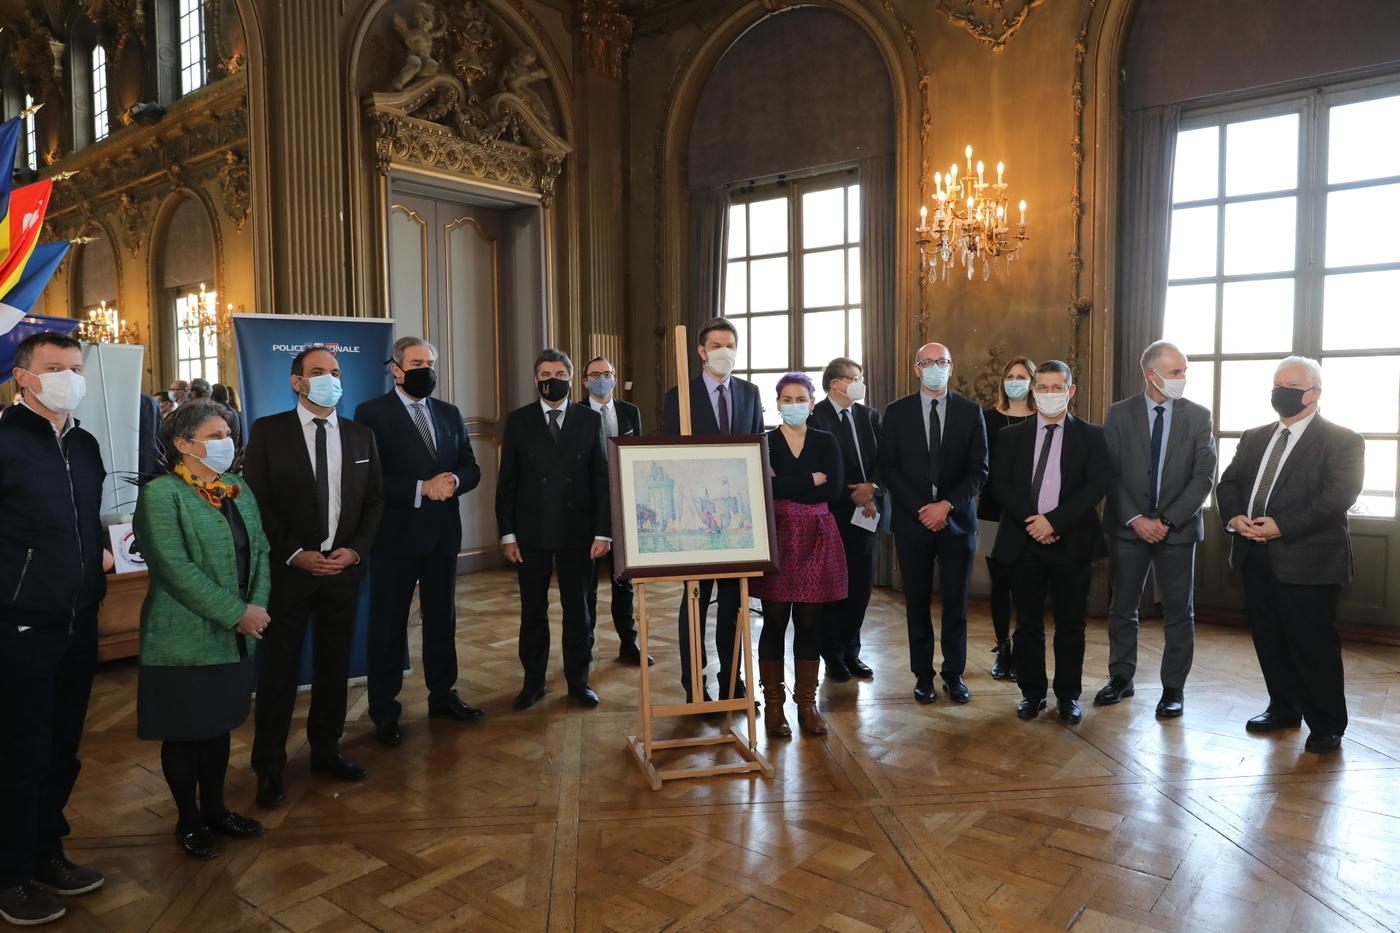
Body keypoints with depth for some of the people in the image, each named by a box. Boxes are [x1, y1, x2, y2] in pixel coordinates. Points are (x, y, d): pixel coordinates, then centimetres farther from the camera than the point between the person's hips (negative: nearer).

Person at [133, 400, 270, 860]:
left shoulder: (238, 489, 10)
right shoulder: (161, 494, -13)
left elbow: (260, 549, 8)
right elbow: (175, 568, -20)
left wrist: (258, 605, -8)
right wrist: (235, 614, -20)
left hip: (233, 637, 6)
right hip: (184, 641, -6)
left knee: (219, 727, 17)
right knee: (184, 734, 8)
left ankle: (215, 809, 32)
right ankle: (189, 820, 25)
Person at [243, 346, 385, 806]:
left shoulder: (361, 436, 8)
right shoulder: (267, 432, -3)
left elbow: (374, 500, 8)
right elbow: (256, 502, -6)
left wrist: (355, 549, -6)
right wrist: (294, 554, -13)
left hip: (345, 568, 4)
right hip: (287, 569, -3)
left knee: (334, 665, 12)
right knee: (278, 670, 4)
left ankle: (326, 750, 28)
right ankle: (269, 768, 17)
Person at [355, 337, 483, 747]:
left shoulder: (450, 414, 11)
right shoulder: (372, 413, -6)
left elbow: (471, 468, 9)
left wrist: (454, 480, -13)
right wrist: (422, 488, -21)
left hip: (443, 535, 5)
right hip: (395, 537, -5)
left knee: (442, 620, 15)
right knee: (388, 626, 5)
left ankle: (443, 695, 30)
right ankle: (384, 712, 17)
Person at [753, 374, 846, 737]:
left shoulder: (826, 442, 8)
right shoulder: (764, 443, 2)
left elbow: (835, 489, -5)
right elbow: (764, 489, -14)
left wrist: (786, 488, -9)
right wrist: (813, 479, -9)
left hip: (815, 539, 2)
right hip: (776, 538, -1)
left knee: (809, 622, 5)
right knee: (774, 622, 1)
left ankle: (807, 703, 16)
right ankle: (773, 704, 12)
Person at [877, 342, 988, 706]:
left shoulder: (970, 411, 4)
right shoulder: (897, 412, 4)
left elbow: (979, 469, 0)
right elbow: (888, 468, 0)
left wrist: (947, 505, -12)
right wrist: (920, 508, -10)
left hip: (956, 520, 0)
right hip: (912, 521, 0)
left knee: (956, 601, 4)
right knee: (917, 601, 6)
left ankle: (954, 674, 17)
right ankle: (923, 674, 17)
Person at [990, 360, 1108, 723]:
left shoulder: (1091, 436, 4)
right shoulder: (1011, 435, 8)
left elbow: (1096, 486, -6)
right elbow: (1001, 485, 0)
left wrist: (1054, 521, -15)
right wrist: (1032, 522, -13)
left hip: (1072, 543, -1)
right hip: (1024, 542, 1)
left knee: (1070, 625, 7)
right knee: (1028, 624, 8)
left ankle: (1068, 695, 20)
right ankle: (1031, 692, 20)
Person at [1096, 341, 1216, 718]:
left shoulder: (1198, 416, 0)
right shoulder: (1120, 414, 0)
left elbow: (1203, 477, -5)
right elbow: (1111, 474, -3)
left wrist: (1167, 521, -13)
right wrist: (1135, 519, -12)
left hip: (1177, 528, 0)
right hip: (1128, 527, 0)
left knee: (1179, 613, 6)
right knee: (1122, 608, 9)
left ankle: (1173, 688, 19)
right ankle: (1121, 678, 24)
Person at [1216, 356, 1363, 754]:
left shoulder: (1342, 441, -4)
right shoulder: (1254, 438, 16)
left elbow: (1339, 495, -16)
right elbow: (1228, 482, 12)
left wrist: (1283, 526, -22)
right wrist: (1234, 517, -9)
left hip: (1307, 559, -6)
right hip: (1257, 557, 6)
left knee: (1313, 645, 0)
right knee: (1269, 641, 14)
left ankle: (1327, 725, 15)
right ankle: (1284, 709, 29)